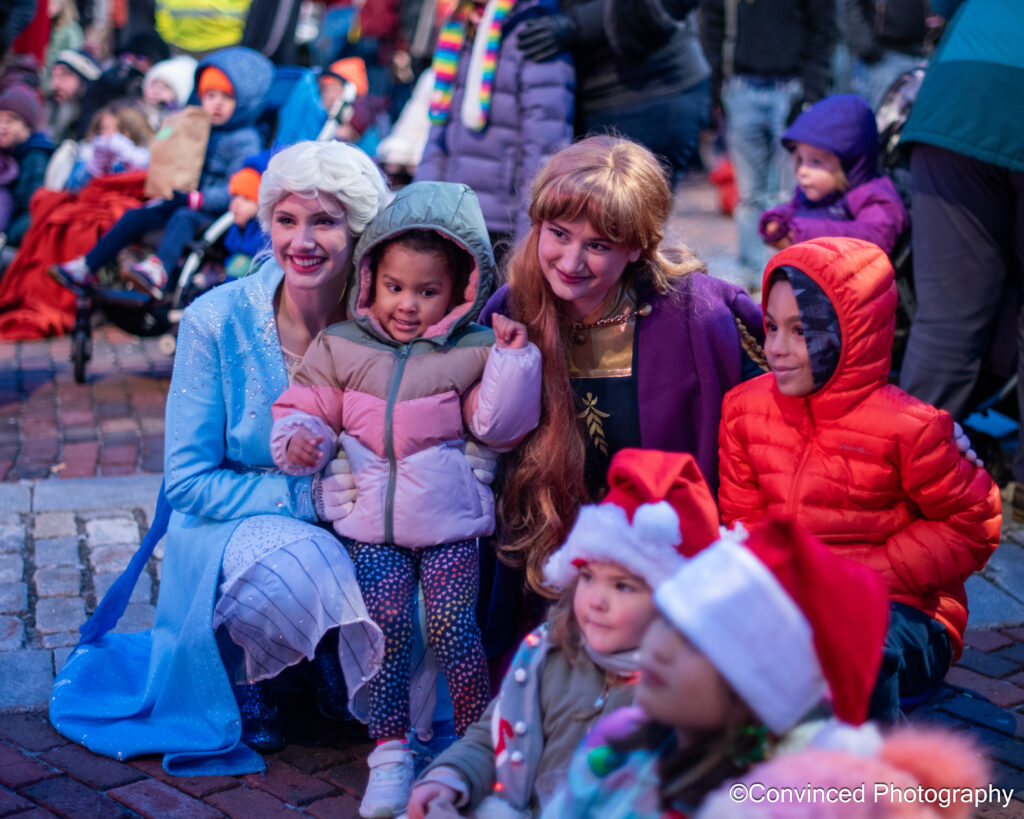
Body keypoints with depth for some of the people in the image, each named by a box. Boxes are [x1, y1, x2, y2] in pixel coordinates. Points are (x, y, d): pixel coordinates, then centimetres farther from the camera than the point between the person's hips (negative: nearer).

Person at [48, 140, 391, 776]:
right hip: (231, 531, -3)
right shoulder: (217, 322, -15)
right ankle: (242, 673, 0)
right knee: (298, 568, -36)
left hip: (346, 533, 3)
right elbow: (188, 482, -13)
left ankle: (339, 666, 7)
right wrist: (307, 495, -26)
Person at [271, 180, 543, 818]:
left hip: (450, 521, -1)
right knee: (388, 626, -4)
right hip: (370, 522, 2)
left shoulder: (473, 351, 1)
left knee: (452, 624, -6)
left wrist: (513, 356, -11)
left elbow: (500, 424, -3)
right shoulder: (340, 347, 6)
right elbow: (307, 406, 10)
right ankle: (391, 752, 11)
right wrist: (300, 436, -12)